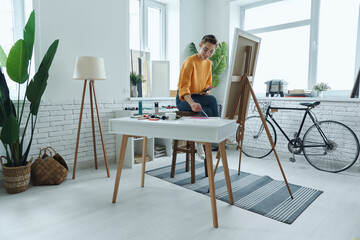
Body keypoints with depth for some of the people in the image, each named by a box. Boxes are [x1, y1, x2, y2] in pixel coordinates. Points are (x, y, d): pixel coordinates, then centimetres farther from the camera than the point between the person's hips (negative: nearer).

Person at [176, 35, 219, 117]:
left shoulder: (208, 63, 7)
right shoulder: (190, 61, -16)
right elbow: (183, 88, -26)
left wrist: (206, 91, -6)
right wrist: (192, 103, -45)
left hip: (199, 97, 6)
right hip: (183, 99, -6)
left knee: (208, 112, -28)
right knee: (212, 100, -29)